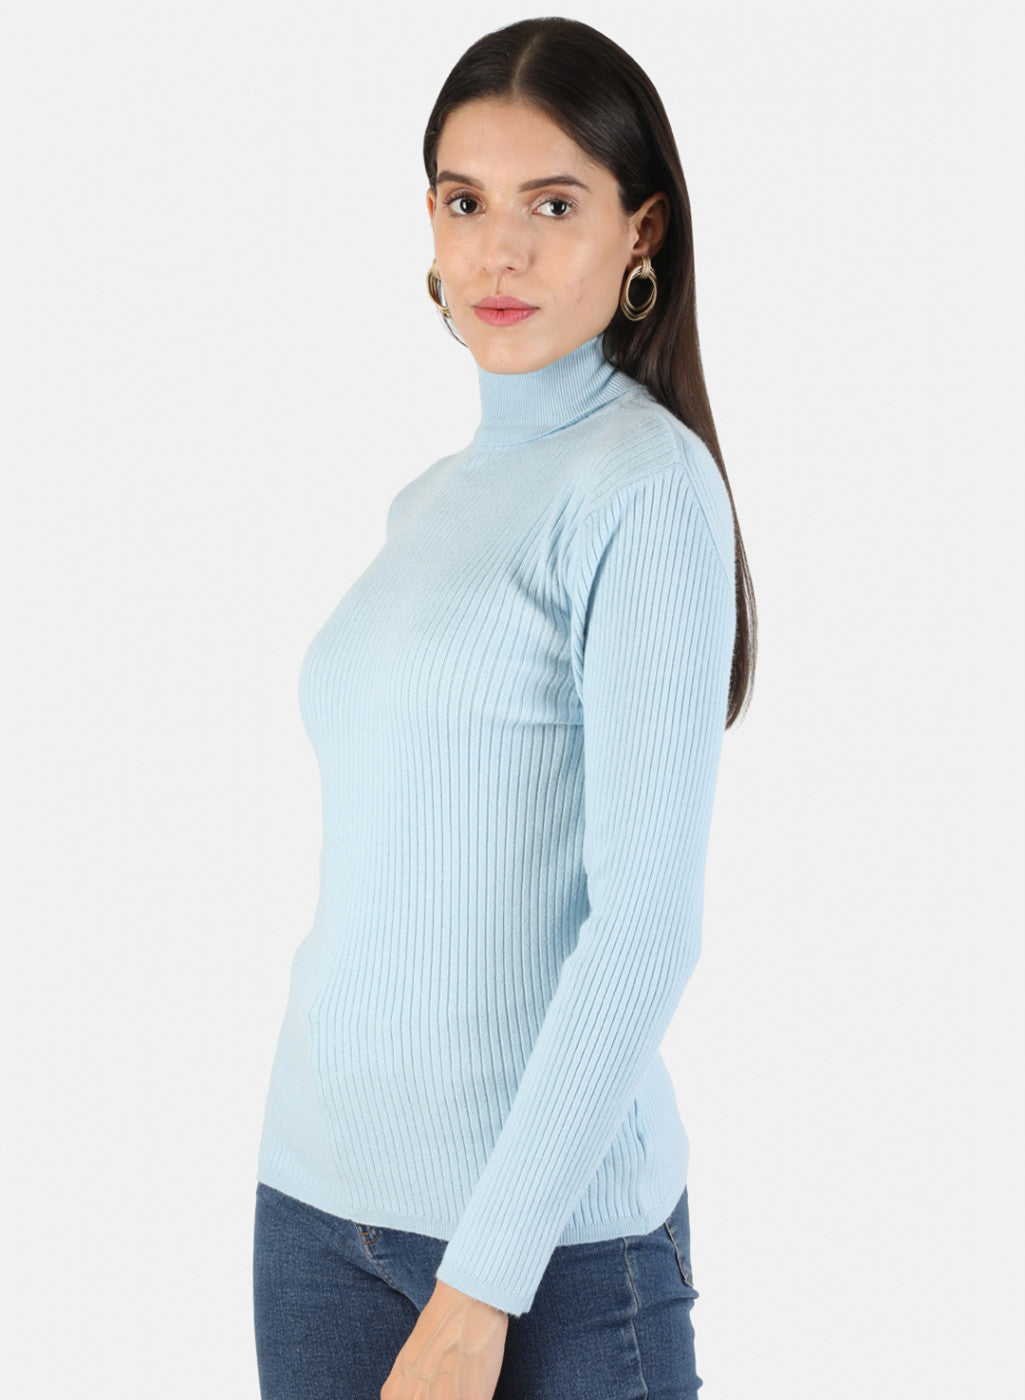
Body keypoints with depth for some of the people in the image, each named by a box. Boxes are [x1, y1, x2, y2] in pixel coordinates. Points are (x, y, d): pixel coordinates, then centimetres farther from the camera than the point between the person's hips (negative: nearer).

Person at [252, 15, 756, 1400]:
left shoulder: (647, 488, -11)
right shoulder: (429, 501, 11)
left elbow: (649, 920, -16)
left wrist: (482, 1285, -17)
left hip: (548, 1224, -6)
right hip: (318, 1185, 6)